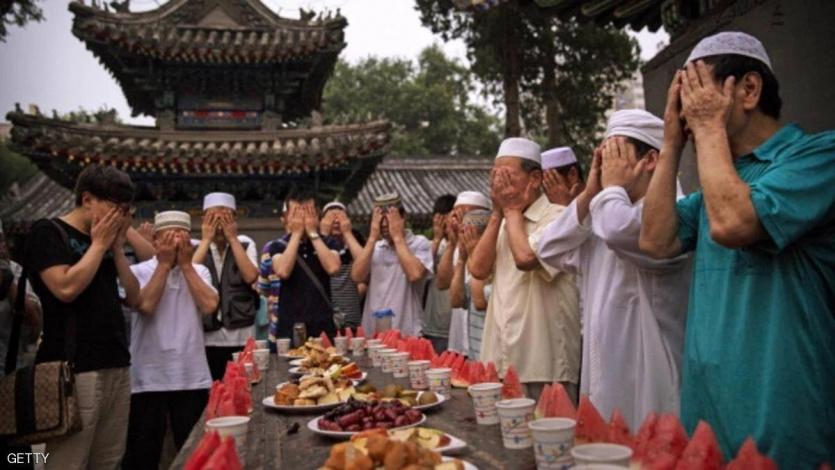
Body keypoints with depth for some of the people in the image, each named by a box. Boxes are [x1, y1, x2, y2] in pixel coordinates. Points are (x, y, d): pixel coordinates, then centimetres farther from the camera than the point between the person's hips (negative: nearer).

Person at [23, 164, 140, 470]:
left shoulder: (105, 242, 18)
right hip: (75, 370, -7)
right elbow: (66, 289, -18)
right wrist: (98, 244, -6)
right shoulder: (48, 233, -2)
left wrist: (117, 247, 5)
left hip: (117, 366, 7)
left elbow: (134, 298, 14)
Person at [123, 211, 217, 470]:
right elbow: (146, 306, -18)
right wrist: (164, 264, -11)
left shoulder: (199, 271, 7)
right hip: (149, 378, -2)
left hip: (193, 377, 2)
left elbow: (210, 306, -11)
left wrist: (186, 264, -7)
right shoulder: (139, 271, 0)